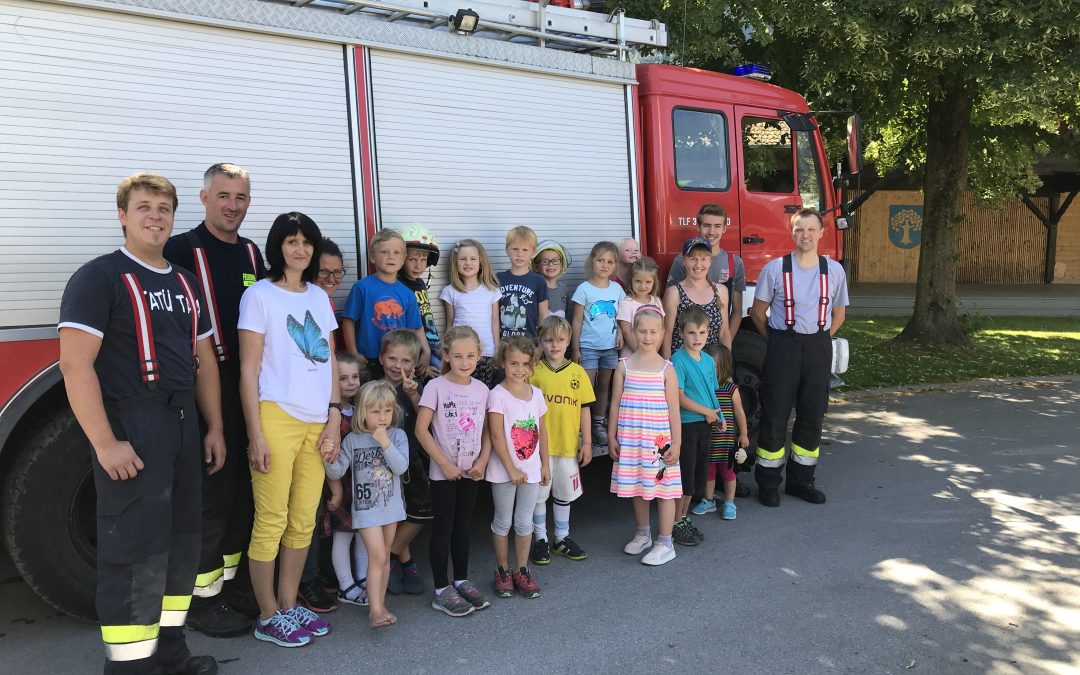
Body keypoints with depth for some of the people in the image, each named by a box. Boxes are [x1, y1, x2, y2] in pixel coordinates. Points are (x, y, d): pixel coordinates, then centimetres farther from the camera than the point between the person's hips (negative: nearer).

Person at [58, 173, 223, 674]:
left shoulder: (184, 284, 15)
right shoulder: (99, 277, -7)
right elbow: (75, 363, -15)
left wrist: (214, 427, 12)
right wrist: (105, 443, -21)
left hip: (184, 425, 8)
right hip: (131, 426, -7)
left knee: (181, 541, 14)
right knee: (136, 550, -5)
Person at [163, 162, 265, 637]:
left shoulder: (251, 254, 13)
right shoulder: (182, 250, -7)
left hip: (250, 387, 7)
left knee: (242, 489, 14)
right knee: (210, 492, -1)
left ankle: (231, 579, 28)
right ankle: (202, 596, 13)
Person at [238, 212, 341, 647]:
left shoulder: (319, 297, 14)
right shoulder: (259, 295, -2)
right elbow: (249, 371, -6)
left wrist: (334, 423, 6)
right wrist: (255, 435, -11)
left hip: (316, 423, 6)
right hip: (276, 418, -5)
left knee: (304, 522, 10)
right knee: (272, 522, 0)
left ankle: (289, 605, 25)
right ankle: (268, 617, 14)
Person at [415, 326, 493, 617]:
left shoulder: (481, 389, 2)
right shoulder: (436, 387, -11)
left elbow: (487, 431, 8)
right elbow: (421, 430, -15)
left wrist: (482, 461, -6)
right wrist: (445, 464, -16)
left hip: (471, 471, 4)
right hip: (444, 472, -4)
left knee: (462, 526, 15)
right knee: (443, 528, 3)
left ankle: (462, 581, 27)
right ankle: (441, 590, 11)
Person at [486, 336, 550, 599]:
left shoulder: (536, 393, 4)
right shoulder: (498, 395, -13)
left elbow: (541, 432, 11)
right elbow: (496, 436, -16)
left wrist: (545, 464, 10)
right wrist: (512, 469, -16)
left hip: (531, 469, 4)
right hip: (504, 471, -4)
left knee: (524, 522, 12)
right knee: (503, 522, 10)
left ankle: (522, 570, 24)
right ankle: (502, 570, 24)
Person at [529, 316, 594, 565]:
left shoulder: (578, 372, 0)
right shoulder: (533, 372, -6)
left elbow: (584, 409, 4)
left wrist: (587, 443, 2)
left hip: (568, 445, 2)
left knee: (564, 494, 15)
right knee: (539, 494, 9)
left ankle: (562, 538, 31)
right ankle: (540, 539, 24)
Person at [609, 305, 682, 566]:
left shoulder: (666, 368, -3)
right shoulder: (624, 366, 2)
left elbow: (673, 408, -2)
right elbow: (615, 403, 5)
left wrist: (676, 442, -4)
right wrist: (612, 437, 4)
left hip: (659, 439, -2)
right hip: (630, 439, 3)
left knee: (664, 488, 2)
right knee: (636, 486, 14)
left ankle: (665, 544, 13)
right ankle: (642, 534, 33)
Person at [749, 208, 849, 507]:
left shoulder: (834, 270, 5)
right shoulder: (775, 268, -3)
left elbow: (838, 313, 16)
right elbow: (758, 312, 3)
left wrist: (820, 340, 6)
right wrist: (776, 342, 0)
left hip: (818, 347, 3)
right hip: (783, 345, -3)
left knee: (813, 415, 9)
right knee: (775, 415, -1)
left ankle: (800, 481, 23)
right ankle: (768, 483, 11)